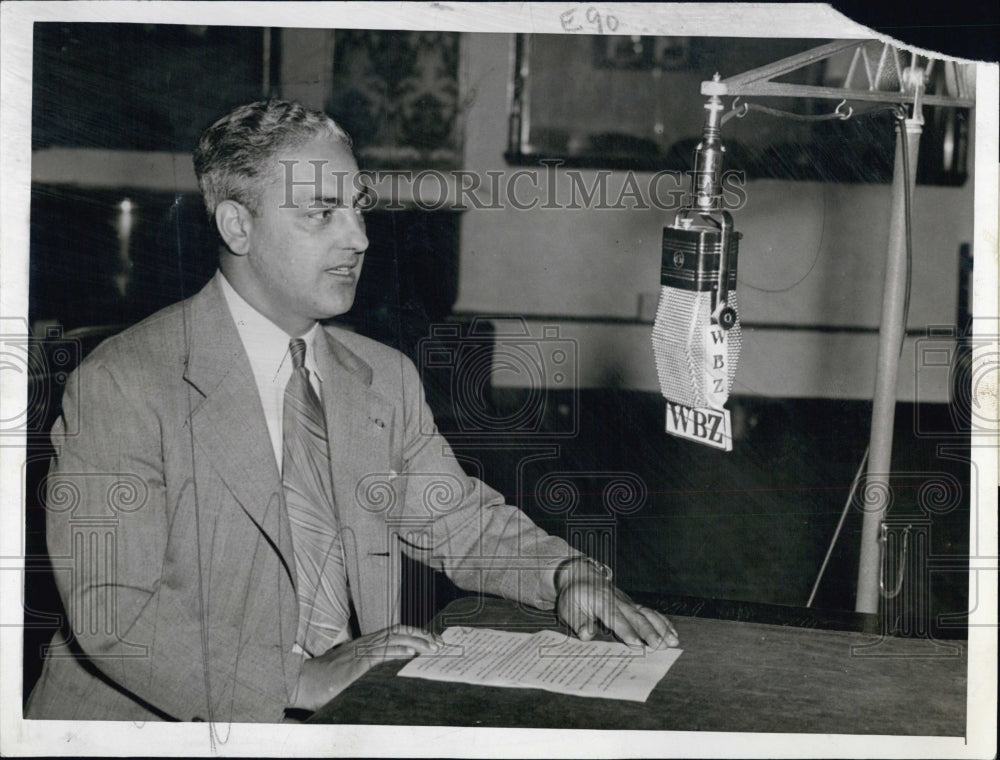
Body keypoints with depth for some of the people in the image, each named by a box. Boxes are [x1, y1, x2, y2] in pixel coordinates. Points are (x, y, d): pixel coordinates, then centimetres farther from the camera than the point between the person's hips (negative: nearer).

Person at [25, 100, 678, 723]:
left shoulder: (386, 378, 11)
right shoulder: (123, 385, -10)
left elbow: (460, 521, 20)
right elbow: (113, 613, -17)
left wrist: (568, 573, 1)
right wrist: (299, 679, -25)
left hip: (352, 716, 4)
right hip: (170, 720, -4)